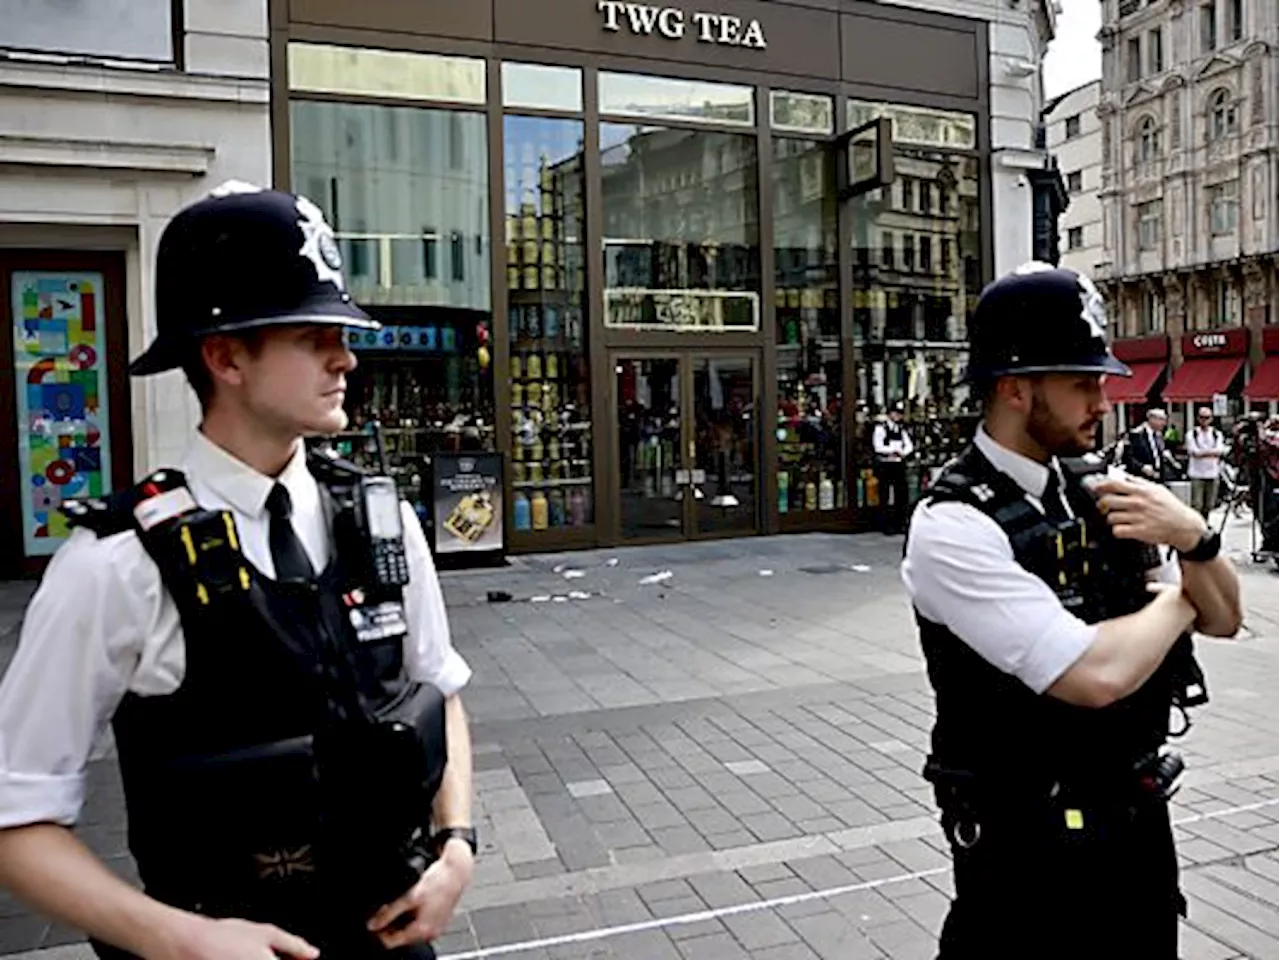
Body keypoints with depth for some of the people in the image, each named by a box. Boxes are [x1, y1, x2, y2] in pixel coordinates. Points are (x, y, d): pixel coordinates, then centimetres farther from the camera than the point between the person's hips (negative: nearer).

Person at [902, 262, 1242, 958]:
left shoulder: (1098, 487, 0)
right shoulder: (952, 527, -22)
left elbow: (1223, 618, 8)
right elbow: (1095, 675, -29)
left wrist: (1192, 536, -13)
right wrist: (1175, 599, -9)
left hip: (1141, 819, 7)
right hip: (1032, 847, -7)